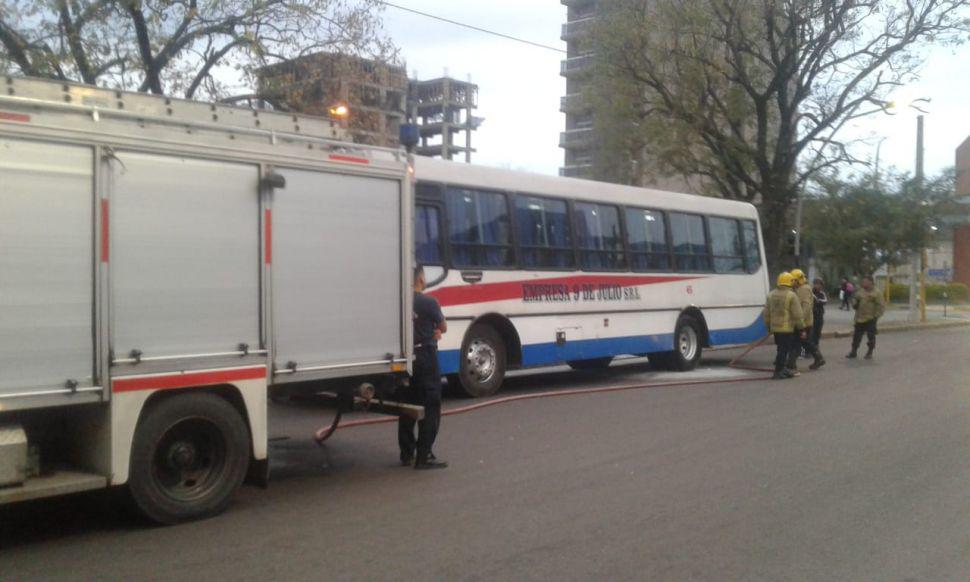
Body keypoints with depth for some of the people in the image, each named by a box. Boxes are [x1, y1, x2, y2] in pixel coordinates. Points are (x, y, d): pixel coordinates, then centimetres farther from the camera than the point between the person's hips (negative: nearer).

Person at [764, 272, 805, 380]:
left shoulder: (771, 295, 8)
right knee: (783, 350, -1)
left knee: (781, 349, 17)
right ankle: (778, 372, 0)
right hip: (787, 328, -6)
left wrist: (769, 326, 21)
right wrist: (799, 327, -3)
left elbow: (767, 313, 13)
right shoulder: (792, 295, -11)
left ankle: (782, 369, 21)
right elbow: (797, 314, -12)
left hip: (775, 328, 6)